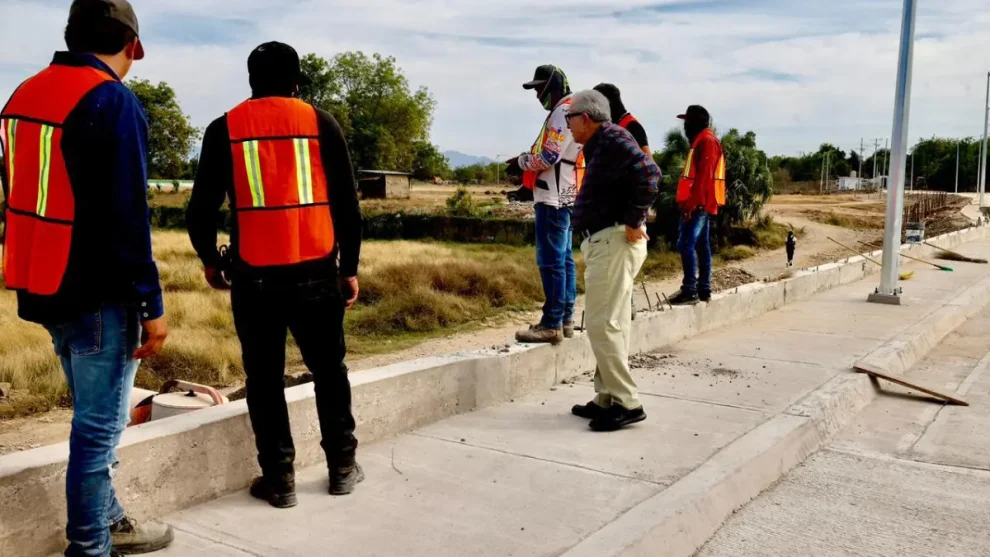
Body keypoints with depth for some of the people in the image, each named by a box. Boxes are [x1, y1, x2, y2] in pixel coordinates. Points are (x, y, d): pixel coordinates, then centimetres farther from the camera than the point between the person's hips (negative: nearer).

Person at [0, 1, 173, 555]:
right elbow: (127, 217, -20)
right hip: (98, 297, -8)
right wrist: (152, 305, -15)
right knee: (99, 427, 3)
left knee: (94, 418, 21)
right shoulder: (114, 101, -15)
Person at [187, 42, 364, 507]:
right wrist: (349, 268, 10)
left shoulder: (224, 129, 4)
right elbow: (347, 205, 1)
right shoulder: (320, 123, 3)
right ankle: (342, 467, 23)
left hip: (254, 276, 0)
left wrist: (210, 261, 20)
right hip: (316, 271, 1)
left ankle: (279, 478, 15)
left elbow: (201, 210, 3)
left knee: (265, 378, 11)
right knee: (328, 369, 15)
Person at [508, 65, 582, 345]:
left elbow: (548, 157, -19)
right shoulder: (570, 111, 20)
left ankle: (552, 325, -9)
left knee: (551, 261, -10)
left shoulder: (562, 113, -13)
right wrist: (529, 163, 8)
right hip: (565, 196, 11)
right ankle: (565, 320, 17)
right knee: (565, 259, 11)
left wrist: (521, 161, -2)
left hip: (554, 198, -11)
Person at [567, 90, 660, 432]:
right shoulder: (601, 145, 20)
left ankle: (627, 403, -4)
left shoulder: (612, 139, -12)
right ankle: (608, 399, 19)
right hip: (605, 243, 11)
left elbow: (648, 174, -25)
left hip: (614, 243, -11)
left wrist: (633, 222, -20)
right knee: (610, 324, 12)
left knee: (602, 324, -10)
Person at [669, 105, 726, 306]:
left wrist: (692, 203, -23)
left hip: (699, 204, -10)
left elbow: (704, 175, -19)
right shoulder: (702, 141, 21)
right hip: (702, 204, 10)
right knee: (702, 245, 9)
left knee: (686, 244, -14)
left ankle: (690, 290, -15)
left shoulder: (706, 141, -10)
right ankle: (704, 290, 12)